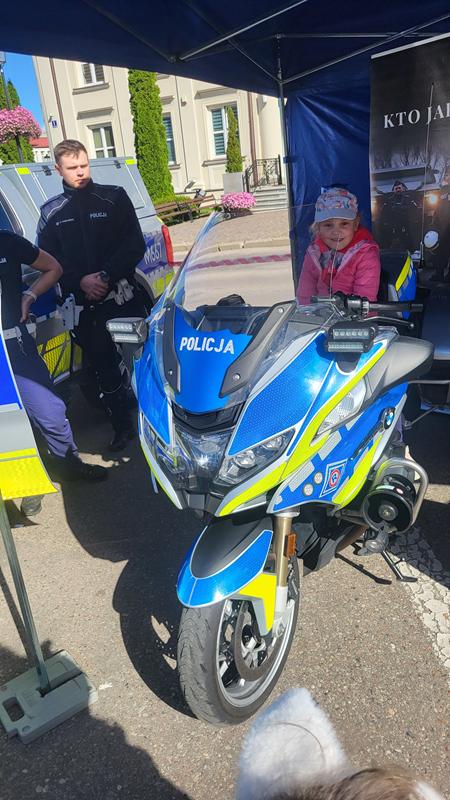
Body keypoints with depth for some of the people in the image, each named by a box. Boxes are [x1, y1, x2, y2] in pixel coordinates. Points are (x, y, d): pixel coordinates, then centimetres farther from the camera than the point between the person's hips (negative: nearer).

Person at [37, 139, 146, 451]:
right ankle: (122, 426, 24)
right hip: (84, 304, 2)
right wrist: (80, 281, -12)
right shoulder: (51, 212, 10)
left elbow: (135, 245, -3)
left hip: (123, 296, -2)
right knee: (104, 367, 10)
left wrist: (107, 275, -15)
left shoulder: (114, 197, 3)